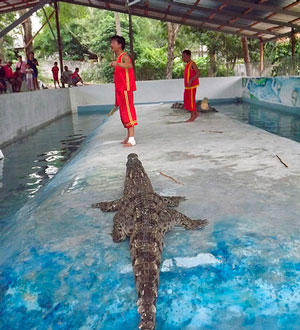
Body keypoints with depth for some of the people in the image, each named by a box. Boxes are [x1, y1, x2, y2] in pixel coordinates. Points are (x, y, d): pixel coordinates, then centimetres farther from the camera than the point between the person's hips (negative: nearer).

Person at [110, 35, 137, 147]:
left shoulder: (124, 56, -9)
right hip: (120, 90, 10)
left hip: (126, 90, -10)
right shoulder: (118, 58, 19)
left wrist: (117, 64, -49)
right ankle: (129, 137, 21)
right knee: (124, 113, 12)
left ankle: (131, 139, -13)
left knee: (128, 112, -12)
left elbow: (129, 65, -33)